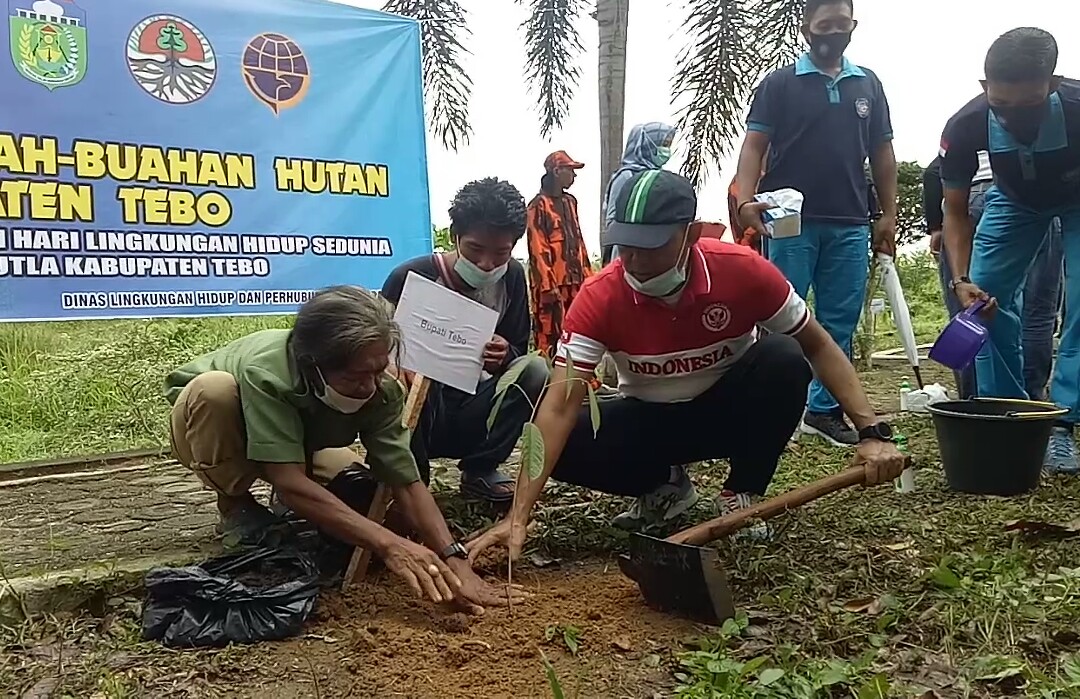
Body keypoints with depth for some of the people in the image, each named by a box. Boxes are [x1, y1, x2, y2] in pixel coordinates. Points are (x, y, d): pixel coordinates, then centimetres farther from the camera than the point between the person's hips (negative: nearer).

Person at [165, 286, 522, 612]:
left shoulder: (380, 390, -30)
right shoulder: (266, 374, -43)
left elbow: (406, 482, -30)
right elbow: (289, 481, -48)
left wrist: (455, 561, -43)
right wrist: (387, 543, -56)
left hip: (297, 444, 3)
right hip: (206, 431, -3)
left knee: (360, 496, -22)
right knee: (215, 388, -38)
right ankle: (235, 508, -11)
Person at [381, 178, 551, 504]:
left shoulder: (512, 278, -6)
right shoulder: (411, 277, -17)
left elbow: (518, 353, 0)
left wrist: (505, 356, -26)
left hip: (468, 413, 4)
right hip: (414, 415, -3)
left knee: (534, 370, -20)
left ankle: (480, 470, -5)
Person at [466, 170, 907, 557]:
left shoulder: (742, 270, -24)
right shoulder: (601, 296, -25)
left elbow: (818, 346, -10)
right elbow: (559, 407, -30)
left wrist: (872, 432, -20)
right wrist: (518, 517, -37)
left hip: (730, 410, 0)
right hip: (649, 419, 0)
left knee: (783, 358, -30)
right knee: (565, 446, -26)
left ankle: (741, 497, -8)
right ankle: (663, 486, 4)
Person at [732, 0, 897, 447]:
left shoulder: (868, 84, 15)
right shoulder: (780, 83, 3)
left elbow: (882, 154, 17)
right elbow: (754, 145, -4)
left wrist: (888, 214, 10)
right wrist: (746, 199, -20)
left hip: (850, 225, 4)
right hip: (791, 221, -4)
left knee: (839, 325, 6)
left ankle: (824, 410, 16)